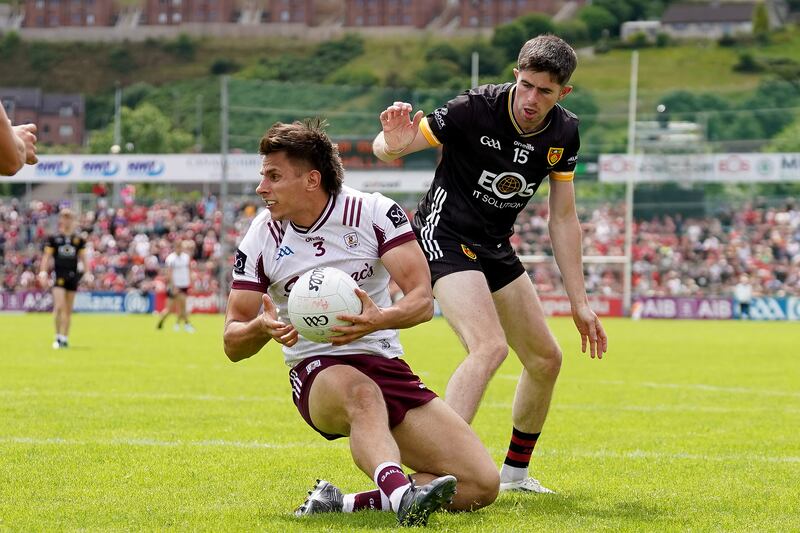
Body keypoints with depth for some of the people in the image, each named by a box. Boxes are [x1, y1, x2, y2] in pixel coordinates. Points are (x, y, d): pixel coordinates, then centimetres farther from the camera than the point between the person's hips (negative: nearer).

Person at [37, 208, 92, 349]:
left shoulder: (79, 240, 9)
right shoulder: (54, 238, 3)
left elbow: (83, 257, 12)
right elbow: (46, 256, 3)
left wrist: (87, 273, 0)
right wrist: (43, 273, -7)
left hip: (73, 276, 3)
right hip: (59, 277, -3)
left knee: (68, 310, 6)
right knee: (59, 307, -15)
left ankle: (65, 338, 14)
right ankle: (58, 337, -5)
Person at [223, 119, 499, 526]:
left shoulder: (374, 212, -4)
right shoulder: (261, 237, 1)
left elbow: (422, 301, -9)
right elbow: (233, 345, 4)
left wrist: (381, 319, -31)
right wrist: (262, 328, -21)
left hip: (387, 368, 2)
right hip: (317, 374, -2)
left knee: (481, 485, -16)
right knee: (361, 390, -42)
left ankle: (343, 503, -17)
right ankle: (399, 493, -67)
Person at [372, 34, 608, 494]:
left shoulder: (564, 133, -5)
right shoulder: (475, 109, -23)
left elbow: (563, 218, 4)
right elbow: (386, 150, -18)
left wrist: (579, 301, 3)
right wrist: (393, 142, -43)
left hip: (495, 248, 7)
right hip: (445, 236, -7)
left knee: (546, 360, 12)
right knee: (490, 346, -28)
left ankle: (515, 472, 31)